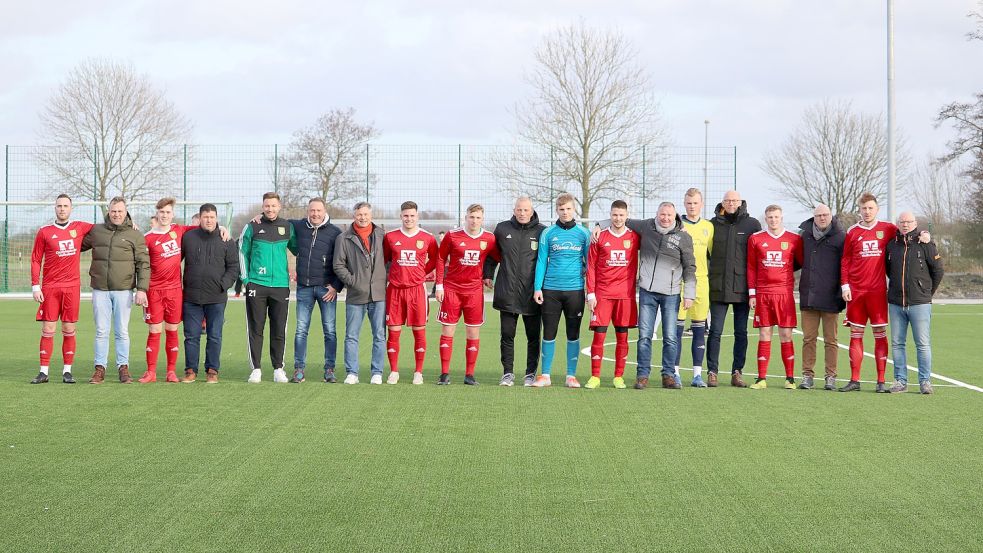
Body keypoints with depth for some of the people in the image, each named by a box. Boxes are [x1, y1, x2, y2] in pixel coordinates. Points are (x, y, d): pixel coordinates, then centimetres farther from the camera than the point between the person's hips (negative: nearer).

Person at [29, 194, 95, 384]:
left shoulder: (80, 228, 8)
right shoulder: (44, 232, 4)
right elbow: (36, 259, 4)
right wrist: (35, 286, -3)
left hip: (72, 286, 1)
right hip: (50, 288, -1)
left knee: (69, 330, 3)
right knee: (48, 330, -1)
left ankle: (67, 371, 7)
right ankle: (43, 372, 3)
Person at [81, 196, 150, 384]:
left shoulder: (135, 236, 4)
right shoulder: (96, 231, 11)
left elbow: (144, 264, 0)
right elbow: (79, 245, 28)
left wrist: (142, 289, -8)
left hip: (123, 290, -2)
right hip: (100, 289, 2)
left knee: (122, 331, 2)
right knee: (101, 331, 3)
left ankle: (123, 368, 9)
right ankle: (100, 369, 7)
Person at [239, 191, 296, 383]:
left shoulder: (288, 227, 7)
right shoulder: (252, 227, 2)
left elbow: (298, 249, 21)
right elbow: (242, 252, 8)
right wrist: (245, 278, 2)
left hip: (281, 285, 1)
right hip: (256, 284, -1)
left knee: (279, 329, 4)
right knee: (255, 329, 0)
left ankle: (278, 368, 12)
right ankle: (256, 369, 6)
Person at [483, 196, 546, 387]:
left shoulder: (542, 232, 0)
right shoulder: (502, 229, 6)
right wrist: (488, 274, 13)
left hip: (532, 294, -1)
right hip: (507, 294, 1)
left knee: (533, 336, 5)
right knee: (507, 335, 4)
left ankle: (531, 373, 15)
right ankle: (508, 373, 13)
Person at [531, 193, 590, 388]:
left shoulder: (583, 234, 5)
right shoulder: (547, 234, 5)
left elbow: (589, 262, 8)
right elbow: (541, 261, 5)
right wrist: (537, 288, -2)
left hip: (575, 289, 0)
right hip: (551, 289, 0)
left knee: (573, 334, 4)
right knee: (549, 333, 3)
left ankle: (571, 375, 11)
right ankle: (545, 375, 10)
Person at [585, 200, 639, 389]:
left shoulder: (634, 237, 5)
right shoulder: (600, 237, 4)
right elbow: (591, 266, 5)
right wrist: (590, 293, -1)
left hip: (626, 293, 1)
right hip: (603, 293, -1)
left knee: (622, 336, 3)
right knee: (599, 334, -5)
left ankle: (619, 377, 10)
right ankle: (595, 377, 2)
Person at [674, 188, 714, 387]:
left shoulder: (709, 227, 13)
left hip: (701, 281, 3)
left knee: (700, 329, 3)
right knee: (678, 327, -4)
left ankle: (697, 374, 7)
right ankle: (675, 372, 1)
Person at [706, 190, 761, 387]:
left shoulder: (752, 224, 3)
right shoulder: (713, 224, 5)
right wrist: (707, 272, 3)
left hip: (742, 287, 0)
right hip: (718, 287, 0)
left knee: (741, 332, 5)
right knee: (715, 331, -1)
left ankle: (737, 372, 12)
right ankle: (712, 372, 3)